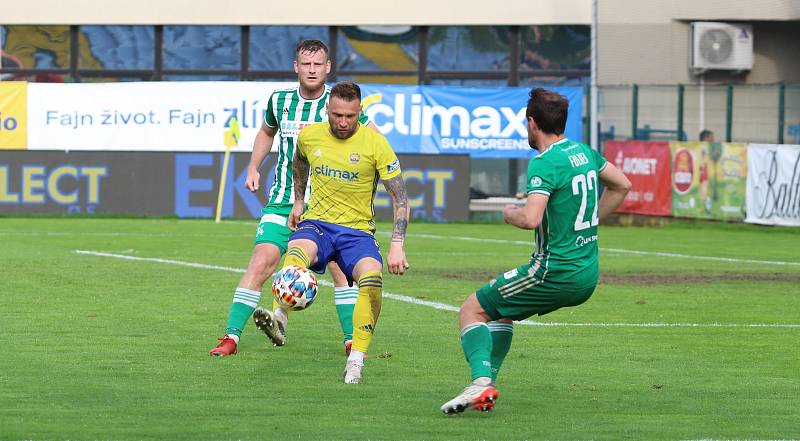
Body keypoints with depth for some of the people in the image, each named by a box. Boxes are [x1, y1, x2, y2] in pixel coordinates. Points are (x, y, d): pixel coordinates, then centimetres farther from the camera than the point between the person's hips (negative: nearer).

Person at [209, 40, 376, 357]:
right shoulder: (279, 101, 5)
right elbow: (267, 132, 28)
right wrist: (253, 168, 18)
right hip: (283, 201, 2)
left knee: (341, 267, -13)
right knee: (261, 262, -10)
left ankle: (352, 340, -1)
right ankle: (231, 336, -6)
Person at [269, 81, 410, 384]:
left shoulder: (375, 143, -7)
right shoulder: (309, 136, 2)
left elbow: (400, 198, -5)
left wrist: (397, 246, -14)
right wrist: (298, 201, 28)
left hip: (357, 232, -2)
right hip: (316, 223, 2)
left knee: (372, 277, -33)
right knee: (298, 251, -37)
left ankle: (355, 362, -24)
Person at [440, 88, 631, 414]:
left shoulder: (544, 163, -17)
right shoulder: (583, 152, 9)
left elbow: (531, 219, -29)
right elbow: (622, 185, 25)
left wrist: (510, 214, -7)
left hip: (555, 272, -9)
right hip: (588, 276, 9)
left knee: (472, 310, 1)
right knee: (502, 310, 26)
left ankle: (481, 382, -17)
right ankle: (488, 384, 18)